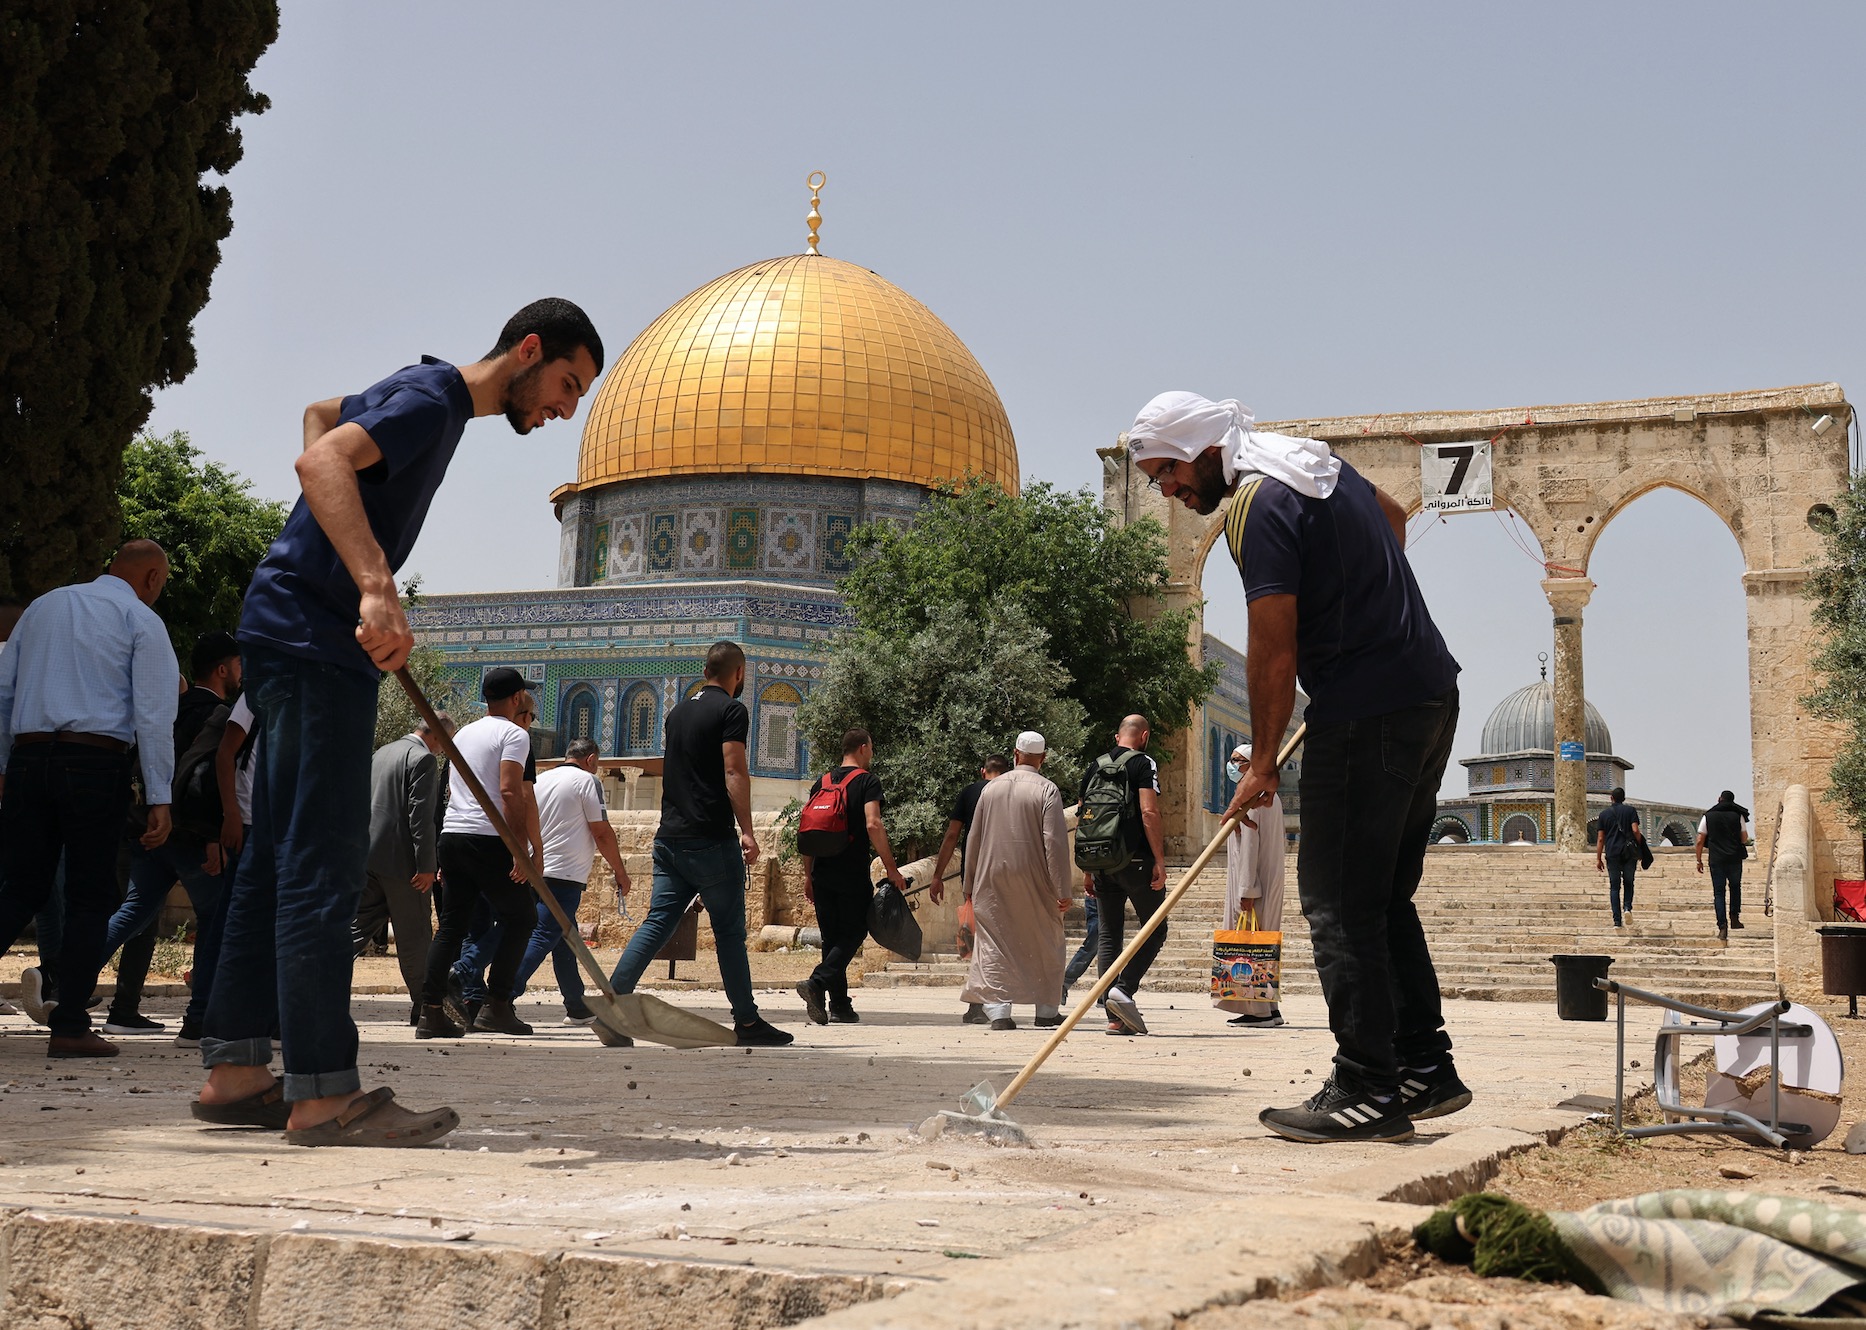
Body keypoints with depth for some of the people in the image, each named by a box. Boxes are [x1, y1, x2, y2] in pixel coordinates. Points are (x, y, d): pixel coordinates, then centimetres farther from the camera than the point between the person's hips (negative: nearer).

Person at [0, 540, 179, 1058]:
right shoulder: (141, 620, 3)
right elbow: (153, 715, -5)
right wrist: (159, 798, -6)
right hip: (97, 762, -5)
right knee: (89, 896, 2)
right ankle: (70, 1027, 2)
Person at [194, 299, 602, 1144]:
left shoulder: (426, 395, 19)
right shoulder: (433, 398, -12)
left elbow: (321, 413, 36)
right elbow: (322, 461, -28)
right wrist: (376, 588, -40)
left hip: (294, 640, 10)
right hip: (315, 639, -10)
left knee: (277, 857, 9)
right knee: (323, 862, -12)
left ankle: (235, 1072, 13)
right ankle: (323, 1094, -12)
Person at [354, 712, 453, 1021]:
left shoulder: (381, 753, 17)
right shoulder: (424, 759, -10)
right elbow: (420, 814, -18)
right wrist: (427, 865, -17)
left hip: (367, 855, 8)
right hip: (400, 860, -8)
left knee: (356, 927, 10)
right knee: (415, 937, 2)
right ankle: (423, 1008, 10)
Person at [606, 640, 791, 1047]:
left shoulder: (678, 712, 18)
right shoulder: (731, 711, -6)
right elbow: (734, 772, -15)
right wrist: (746, 831, -17)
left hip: (670, 838, 7)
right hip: (711, 840, -7)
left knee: (656, 924, 5)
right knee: (729, 932, 1)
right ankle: (747, 1022, 8)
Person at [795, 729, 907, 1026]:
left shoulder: (821, 782, 14)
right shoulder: (866, 781, -4)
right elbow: (872, 825, -16)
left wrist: (808, 875, 18)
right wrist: (891, 869, -13)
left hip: (822, 875, 6)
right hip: (853, 875, -6)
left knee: (832, 937, 12)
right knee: (853, 935, 0)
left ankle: (839, 1005, 11)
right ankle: (817, 983, -21)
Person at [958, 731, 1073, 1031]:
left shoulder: (991, 788, 6)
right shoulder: (1046, 790, -7)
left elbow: (974, 839, 10)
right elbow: (1055, 842, -13)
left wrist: (970, 885, 19)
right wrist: (1063, 890, -10)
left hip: (992, 881, 2)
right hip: (1034, 881, -2)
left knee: (994, 943, 3)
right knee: (1045, 944, 12)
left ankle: (998, 1009, -8)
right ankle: (1046, 1009, 19)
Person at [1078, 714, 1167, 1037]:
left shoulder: (1095, 766, 14)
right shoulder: (1142, 763, -3)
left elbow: (1083, 818, 15)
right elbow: (1149, 812, -14)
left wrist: (1087, 870, 19)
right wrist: (1159, 860, -12)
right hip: (1136, 861, -6)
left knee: (1109, 935, 8)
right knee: (1155, 929, 5)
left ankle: (1115, 1017, 5)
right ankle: (1124, 989, -14)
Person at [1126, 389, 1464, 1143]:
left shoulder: (1257, 506, -15)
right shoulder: (1310, 458, 14)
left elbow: (1274, 653, -16)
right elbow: (1393, 516, 32)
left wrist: (1261, 764, -7)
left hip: (1368, 713, -10)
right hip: (1431, 693, 10)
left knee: (1338, 901, -6)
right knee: (1384, 896, 14)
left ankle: (1367, 1091, -5)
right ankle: (1426, 1069, 17)